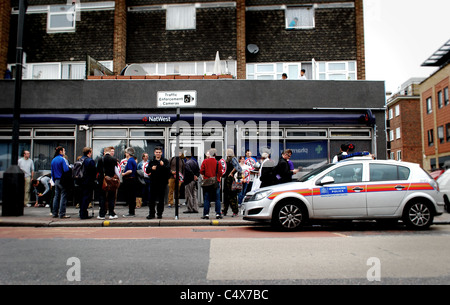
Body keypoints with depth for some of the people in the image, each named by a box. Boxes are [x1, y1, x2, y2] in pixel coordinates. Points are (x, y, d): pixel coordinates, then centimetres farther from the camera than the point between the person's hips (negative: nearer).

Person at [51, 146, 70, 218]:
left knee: (56, 196, 12)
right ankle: (62, 214, -5)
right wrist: (70, 168, -1)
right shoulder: (62, 159, -12)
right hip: (62, 180, -7)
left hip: (56, 180, 7)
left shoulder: (53, 160, 11)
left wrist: (54, 181, 20)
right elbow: (66, 170, -21)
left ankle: (55, 213, 16)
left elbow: (52, 172, 15)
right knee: (63, 197, -4)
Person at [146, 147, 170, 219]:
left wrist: (163, 165, -25)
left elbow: (168, 169, -10)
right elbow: (147, 170, 7)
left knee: (161, 199, 4)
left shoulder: (165, 161, 2)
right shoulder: (151, 161, 11)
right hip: (153, 182, 2)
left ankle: (159, 214, 13)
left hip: (162, 182, -2)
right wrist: (151, 168, -13)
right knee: (152, 199, 3)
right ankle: (151, 214, 11)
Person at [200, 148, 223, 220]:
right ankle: (218, 214, 5)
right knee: (217, 199, 6)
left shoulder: (205, 161, -2)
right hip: (216, 183, -1)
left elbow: (201, 172, 0)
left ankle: (206, 214, 3)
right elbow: (220, 174, -2)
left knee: (207, 199, 5)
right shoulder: (218, 163, -4)